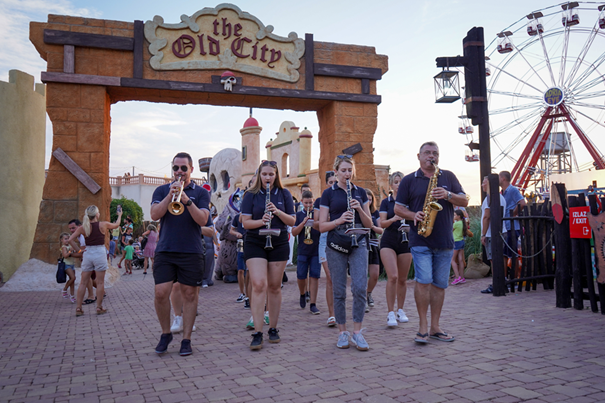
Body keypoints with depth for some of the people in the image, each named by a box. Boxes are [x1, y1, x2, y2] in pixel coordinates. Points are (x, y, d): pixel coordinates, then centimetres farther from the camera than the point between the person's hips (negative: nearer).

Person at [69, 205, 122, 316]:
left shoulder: (82, 228, 1)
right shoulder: (103, 225, -5)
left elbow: (70, 240, -2)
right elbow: (116, 225, 14)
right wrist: (119, 215, 31)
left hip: (87, 253, 3)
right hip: (100, 253, -3)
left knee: (83, 282, 10)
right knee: (100, 282, 5)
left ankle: (78, 308, 10)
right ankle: (99, 307, 10)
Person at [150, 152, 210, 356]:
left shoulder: (201, 193, 6)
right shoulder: (162, 190, 11)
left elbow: (203, 220, -8)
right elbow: (154, 215, -4)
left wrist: (187, 200, -21)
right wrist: (170, 196, -16)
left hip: (192, 251, -1)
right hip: (165, 250, 1)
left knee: (189, 294, 3)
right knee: (161, 293, -5)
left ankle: (186, 339, 14)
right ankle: (166, 333, 18)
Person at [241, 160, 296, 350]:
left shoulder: (284, 194, 6)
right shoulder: (251, 195, 2)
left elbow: (292, 221, 2)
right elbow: (245, 222, -4)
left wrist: (278, 212, -15)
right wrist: (261, 221, -22)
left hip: (279, 244, 2)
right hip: (255, 244, -2)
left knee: (274, 287, 7)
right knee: (259, 285, -12)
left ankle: (273, 328, 20)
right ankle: (257, 333, -9)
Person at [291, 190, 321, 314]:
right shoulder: (299, 215, 7)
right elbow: (294, 233, 0)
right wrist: (303, 223, -15)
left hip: (316, 250, -1)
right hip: (302, 250, 1)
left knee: (314, 276, -4)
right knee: (301, 276, 4)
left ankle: (313, 304, 2)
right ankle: (303, 294, 34)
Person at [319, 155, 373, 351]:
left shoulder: (360, 192, 12)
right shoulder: (328, 193, 5)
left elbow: (369, 224, 10)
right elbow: (322, 226, 0)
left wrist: (360, 209, -8)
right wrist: (339, 220, -17)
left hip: (358, 243, 2)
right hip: (336, 244, -1)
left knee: (360, 287, -10)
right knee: (339, 290, 2)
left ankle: (357, 332, 2)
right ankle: (342, 332, 16)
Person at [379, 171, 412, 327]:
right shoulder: (386, 202, 5)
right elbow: (382, 223, -4)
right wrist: (392, 219, -23)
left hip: (405, 241, 2)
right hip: (388, 241, -2)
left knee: (402, 279, 8)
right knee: (392, 276, -16)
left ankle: (400, 310, 23)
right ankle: (390, 313, -8)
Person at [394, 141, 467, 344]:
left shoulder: (449, 177, 13)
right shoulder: (409, 180, 6)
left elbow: (464, 201, 8)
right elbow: (398, 207, 6)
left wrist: (447, 195, -11)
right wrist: (413, 215, -13)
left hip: (445, 241, 3)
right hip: (420, 241, -3)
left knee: (440, 284, 7)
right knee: (424, 280, -13)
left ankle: (435, 327, 17)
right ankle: (423, 326, 0)